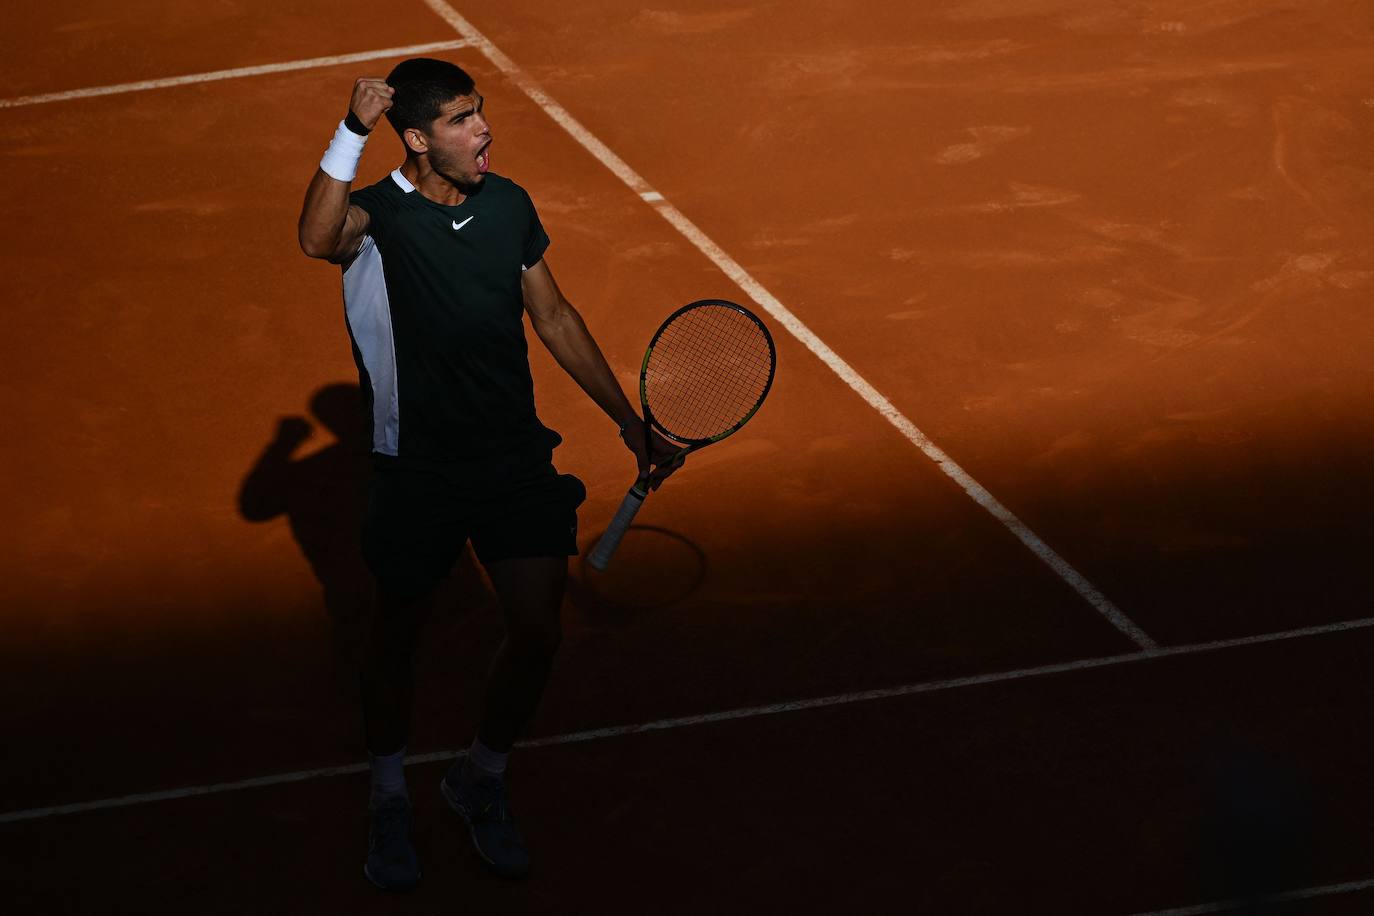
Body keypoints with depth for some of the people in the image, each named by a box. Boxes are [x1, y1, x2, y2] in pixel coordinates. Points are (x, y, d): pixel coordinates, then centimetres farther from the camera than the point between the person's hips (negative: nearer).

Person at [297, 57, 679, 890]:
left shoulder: (510, 205, 2)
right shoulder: (376, 216, -14)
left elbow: (554, 318, 14)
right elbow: (318, 238, -40)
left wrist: (629, 421, 17)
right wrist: (353, 132, -44)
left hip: (517, 460, 4)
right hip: (418, 471, -4)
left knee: (539, 633, -1)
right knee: (397, 641, 13)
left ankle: (482, 781, 25)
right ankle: (391, 798, 36)